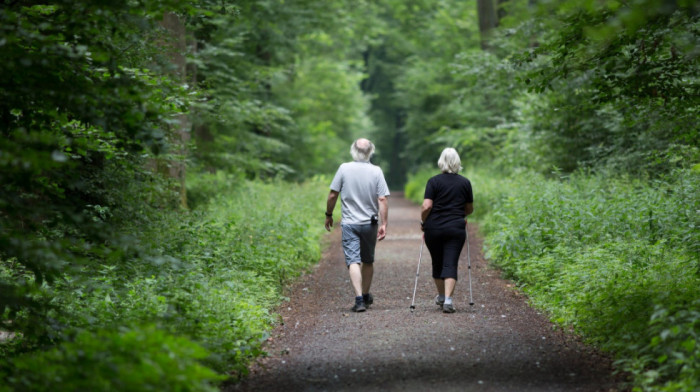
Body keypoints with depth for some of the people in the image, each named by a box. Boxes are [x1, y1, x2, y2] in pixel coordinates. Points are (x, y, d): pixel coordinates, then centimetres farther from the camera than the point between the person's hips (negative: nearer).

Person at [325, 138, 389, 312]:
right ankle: (366, 296, 31)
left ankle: (359, 299, -19)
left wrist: (329, 215, 11)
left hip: (349, 223, -2)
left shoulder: (344, 169, -7)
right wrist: (383, 224, -6)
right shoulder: (376, 171, -6)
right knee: (368, 260, 19)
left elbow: (333, 195, -3)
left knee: (353, 261, -6)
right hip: (370, 223, 2)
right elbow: (382, 200, -10)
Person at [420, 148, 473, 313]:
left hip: (434, 229, 0)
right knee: (451, 264, -3)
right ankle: (448, 299, -18)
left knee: (437, 263, 16)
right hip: (456, 229, 0)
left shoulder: (434, 182, -4)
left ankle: (441, 296, 31)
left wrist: (423, 221, 5)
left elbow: (426, 206, -12)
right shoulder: (465, 183, 5)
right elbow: (470, 209, 13)